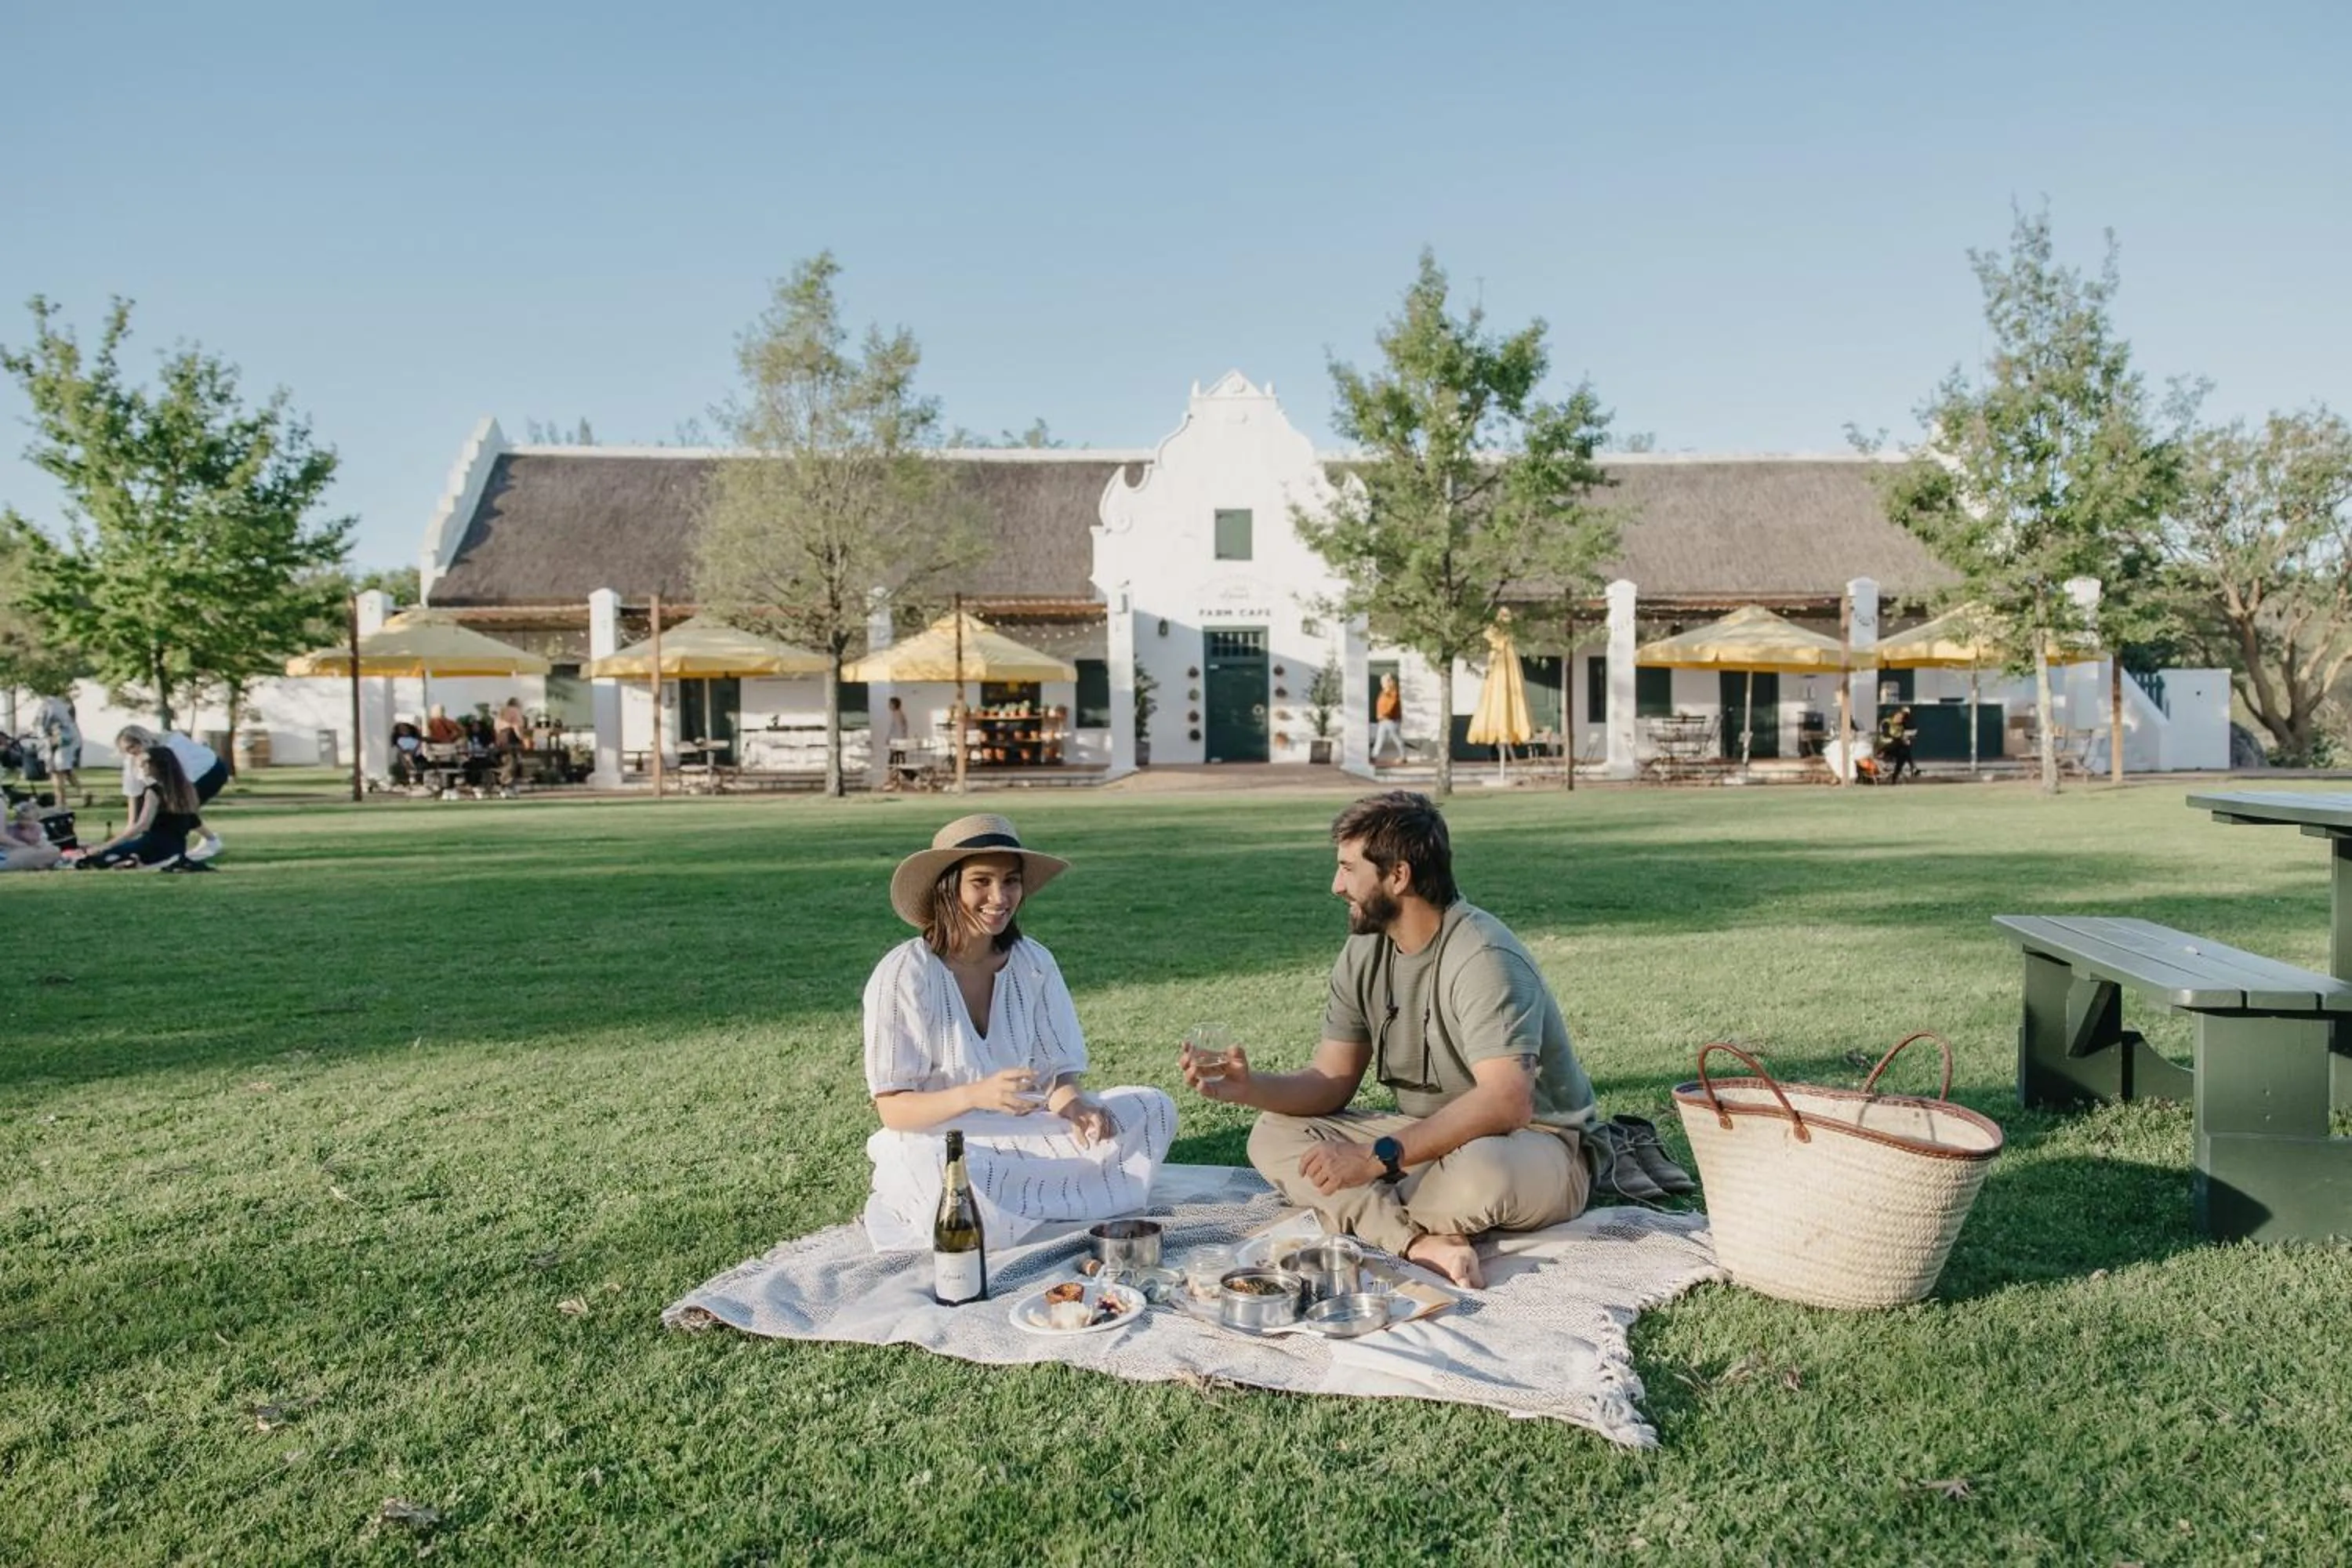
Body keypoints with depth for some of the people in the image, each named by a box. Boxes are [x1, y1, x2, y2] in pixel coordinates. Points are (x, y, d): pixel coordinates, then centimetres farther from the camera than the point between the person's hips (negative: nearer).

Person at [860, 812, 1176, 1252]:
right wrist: (975, 1095, -33)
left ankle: (1011, 1207, -11)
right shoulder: (903, 974, -15)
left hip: (1020, 1135, 6)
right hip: (935, 1147, -6)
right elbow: (892, 1109, -14)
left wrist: (1074, 1104, -22)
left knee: (1153, 1111, -10)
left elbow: (1060, 1071, 3)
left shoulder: (1033, 962, -1)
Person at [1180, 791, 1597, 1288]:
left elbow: (1506, 1102, -34)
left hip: (1533, 1141, -7)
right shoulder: (1365, 953, 1)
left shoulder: (1483, 958, -24)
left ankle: (1364, 1217, -10)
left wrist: (1379, 1156, -36)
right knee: (1273, 1136, -8)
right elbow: (1331, 1081, 2)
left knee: (1480, 1172, -42)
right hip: (1428, 1136, 7)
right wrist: (1249, 1089, -18)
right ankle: (1421, 1243, -27)